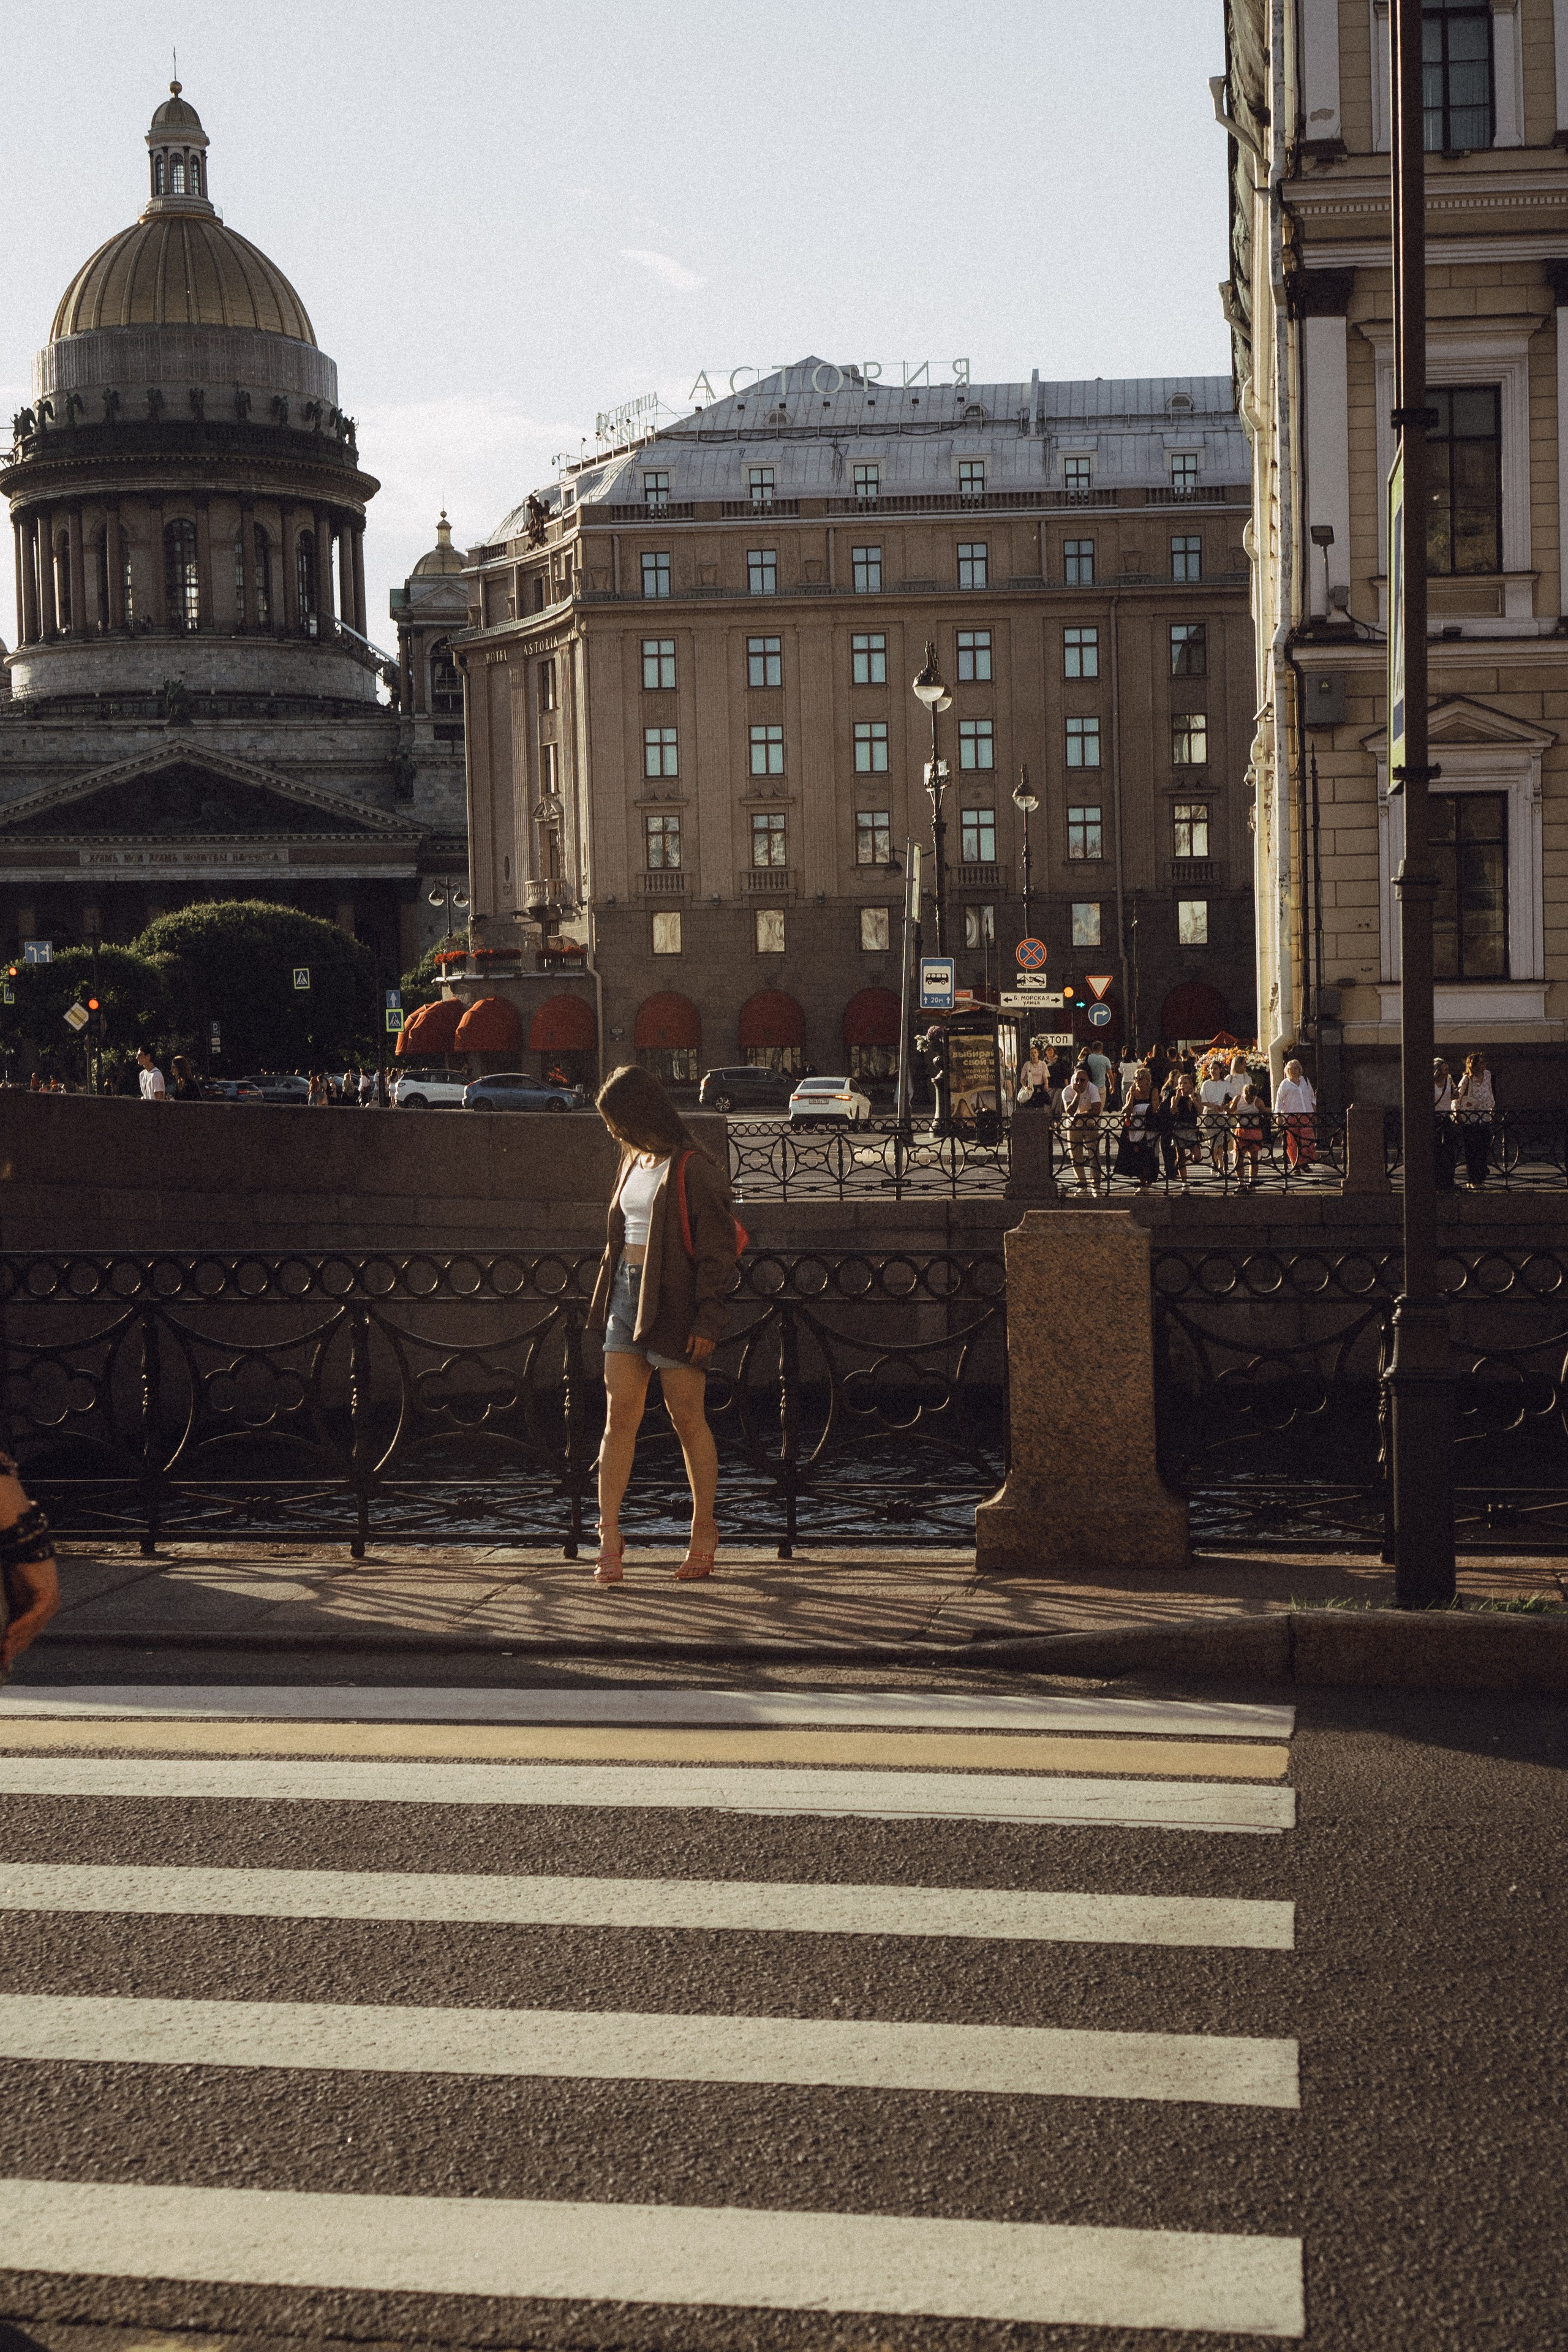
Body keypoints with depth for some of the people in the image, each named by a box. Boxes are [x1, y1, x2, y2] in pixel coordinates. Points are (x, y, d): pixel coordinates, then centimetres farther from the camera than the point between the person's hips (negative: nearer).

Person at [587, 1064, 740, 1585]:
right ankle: (609, 1534, 1)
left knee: (687, 1419, 2)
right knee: (618, 1416, 1)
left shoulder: (691, 1169, -11)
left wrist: (707, 1320, -17)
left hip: (674, 1303, -7)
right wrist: (609, 1298, 19)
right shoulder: (633, 1160, 13)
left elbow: (716, 1249, -13)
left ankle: (704, 1532, 14)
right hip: (627, 1293, 7)